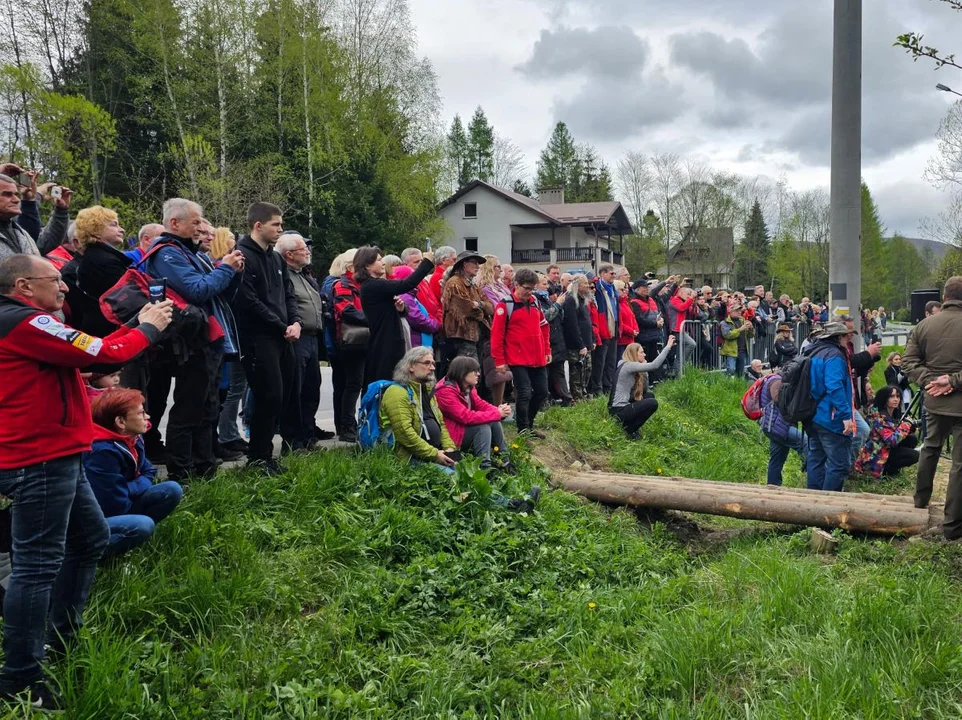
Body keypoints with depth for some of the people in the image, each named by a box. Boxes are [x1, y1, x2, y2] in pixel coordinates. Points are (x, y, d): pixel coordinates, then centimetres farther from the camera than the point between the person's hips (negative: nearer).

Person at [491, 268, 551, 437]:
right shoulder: (505, 305, -9)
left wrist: (547, 351, 15)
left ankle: (529, 424, 28)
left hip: (538, 359, 7)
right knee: (524, 394, -7)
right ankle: (523, 429, 7)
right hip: (518, 360, -7)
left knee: (542, 392, 11)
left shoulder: (535, 302, 11)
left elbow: (544, 327, 19)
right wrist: (499, 361, -11)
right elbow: (497, 334, -10)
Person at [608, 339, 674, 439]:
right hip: (619, 411, -10)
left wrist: (644, 371, 4)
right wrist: (668, 347, -20)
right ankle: (629, 430, -7)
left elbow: (644, 390, 14)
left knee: (649, 395, 18)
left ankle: (629, 425, 10)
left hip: (623, 406, 10)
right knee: (652, 403, -15)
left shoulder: (631, 367, 15)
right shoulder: (628, 366, -15)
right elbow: (654, 365, -25)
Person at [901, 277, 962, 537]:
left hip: (935, 401, 5)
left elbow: (908, 361, -1)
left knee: (930, 449, 26)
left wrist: (928, 380, -6)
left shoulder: (924, 325, 0)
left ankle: (920, 502, 37)